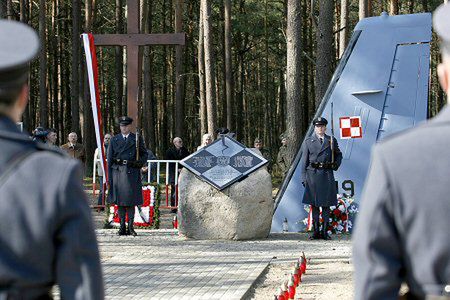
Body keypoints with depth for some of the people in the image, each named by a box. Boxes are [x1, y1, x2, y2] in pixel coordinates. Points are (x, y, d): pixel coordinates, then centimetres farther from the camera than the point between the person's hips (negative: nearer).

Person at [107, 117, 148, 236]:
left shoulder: (137, 139, 8)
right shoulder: (114, 140, 12)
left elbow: (144, 154, 13)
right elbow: (110, 159, 9)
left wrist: (140, 163, -8)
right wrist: (109, 176, 3)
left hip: (132, 172, -2)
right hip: (118, 172, 2)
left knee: (131, 200, -3)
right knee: (120, 200, 2)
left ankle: (131, 227, 1)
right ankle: (122, 227, 7)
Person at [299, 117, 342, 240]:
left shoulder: (332, 141, 11)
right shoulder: (308, 142, 7)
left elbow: (339, 155, 25)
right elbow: (304, 161, 5)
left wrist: (336, 165, 5)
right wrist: (303, 178, -2)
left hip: (327, 175, 1)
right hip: (313, 174, -1)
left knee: (326, 205, 1)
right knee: (314, 205, 1)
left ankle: (325, 232, 6)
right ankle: (316, 231, 5)